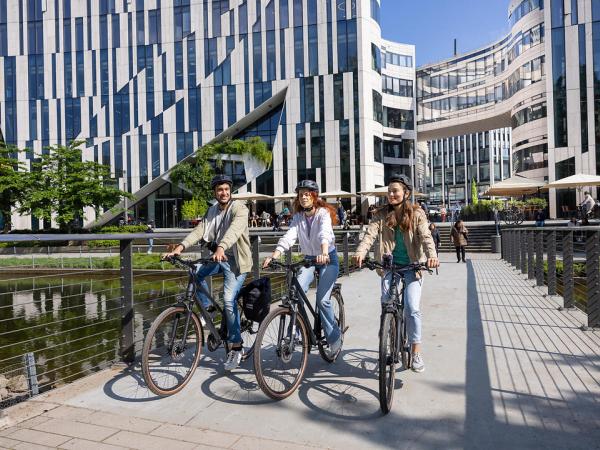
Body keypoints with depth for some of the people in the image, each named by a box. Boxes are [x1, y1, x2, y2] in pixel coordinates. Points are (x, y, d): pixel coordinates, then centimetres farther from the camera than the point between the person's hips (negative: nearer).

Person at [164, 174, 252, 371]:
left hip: (235, 260, -7)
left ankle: (236, 347, -4)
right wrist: (181, 246, -21)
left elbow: (235, 229, -33)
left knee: (229, 300, -16)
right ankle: (208, 309, 12)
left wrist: (221, 247, -50)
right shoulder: (212, 210, 7)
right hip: (218, 258, 7)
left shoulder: (239, 207, -13)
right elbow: (200, 230, -5)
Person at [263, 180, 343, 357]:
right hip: (308, 258, 4)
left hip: (328, 258, -4)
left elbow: (325, 234, -36)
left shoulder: (323, 213, -16)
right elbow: (289, 236, -16)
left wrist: (324, 253, -55)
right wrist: (275, 255, -33)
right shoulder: (298, 216, -1)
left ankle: (334, 338, 6)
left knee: (322, 299, -14)